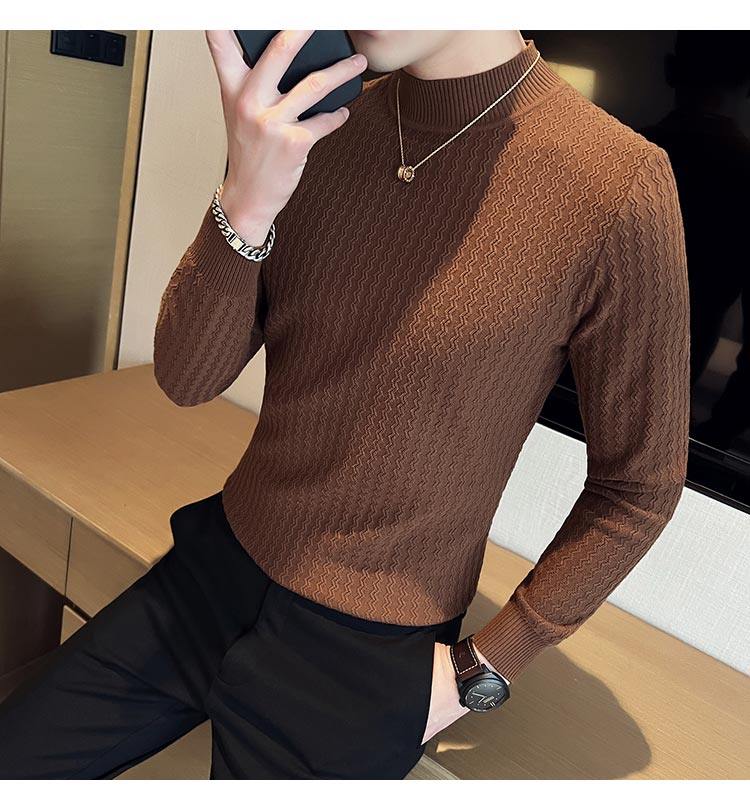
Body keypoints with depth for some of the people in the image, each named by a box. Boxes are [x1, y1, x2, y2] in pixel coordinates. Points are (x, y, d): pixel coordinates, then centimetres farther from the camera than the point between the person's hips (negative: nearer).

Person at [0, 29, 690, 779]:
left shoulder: (618, 185, -18)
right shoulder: (307, 120, -4)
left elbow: (639, 485, -8)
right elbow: (185, 379, -6)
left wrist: (481, 670, -7)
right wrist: (244, 203, -24)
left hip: (361, 655, -4)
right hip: (213, 569, 5)